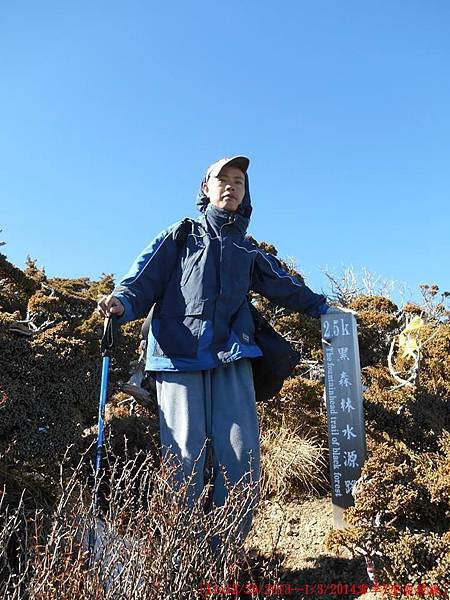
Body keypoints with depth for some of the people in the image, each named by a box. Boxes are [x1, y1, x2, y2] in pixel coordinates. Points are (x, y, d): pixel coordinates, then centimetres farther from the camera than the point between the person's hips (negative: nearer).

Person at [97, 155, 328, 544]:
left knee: (241, 455, -5)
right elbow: (144, 279, 4)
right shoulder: (181, 236, 15)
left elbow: (286, 287, 33)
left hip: (232, 358, 3)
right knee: (185, 455, -6)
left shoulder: (248, 251, 24)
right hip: (179, 354, -3)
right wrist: (122, 302, -15)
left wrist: (322, 307, 29)